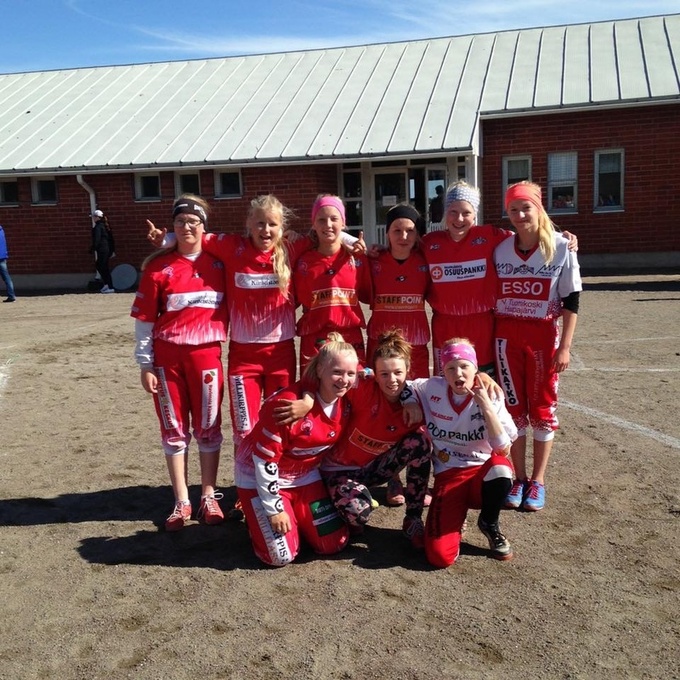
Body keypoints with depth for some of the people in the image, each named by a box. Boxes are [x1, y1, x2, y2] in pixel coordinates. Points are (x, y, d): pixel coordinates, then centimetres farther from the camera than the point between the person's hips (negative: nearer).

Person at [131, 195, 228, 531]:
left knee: (208, 426, 9)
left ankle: (209, 497, 22)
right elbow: (145, 318, -2)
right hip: (167, 355, -1)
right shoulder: (158, 266, -3)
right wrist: (145, 363, -4)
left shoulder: (217, 264, 3)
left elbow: (229, 308, 10)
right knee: (174, 428, 8)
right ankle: (181, 501, 19)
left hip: (206, 354, 1)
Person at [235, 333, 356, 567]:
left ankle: (295, 516, 27)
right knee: (281, 555, -10)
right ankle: (257, 517, 18)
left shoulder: (345, 405, -9)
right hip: (261, 477, -6)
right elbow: (264, 458, -24)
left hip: (304, 475, 6)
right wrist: (274, 509, -19)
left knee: (334, 543, 2)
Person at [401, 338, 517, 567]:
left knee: (500, 468, -39)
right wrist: (411, 404, -7)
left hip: (482, 474, 1)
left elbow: (503, 449, -17)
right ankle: (454, 517, 15)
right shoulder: (432, 388, -5)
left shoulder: (491, 398, -7)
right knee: (440, 557, -22)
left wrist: (485, 404, -22)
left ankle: (489, 524, -5)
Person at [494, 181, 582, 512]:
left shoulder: (561, 247, -6)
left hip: (543, 335, -2)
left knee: (542, 408, 4)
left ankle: (538, 481, 17)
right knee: (514, 407, 7)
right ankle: (518, 479, 19)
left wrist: (565, 346, -9)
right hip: (507, 336, 2)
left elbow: (571, 300, -5)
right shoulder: (500, 249, 2)